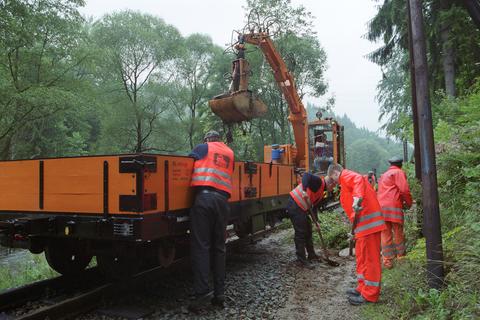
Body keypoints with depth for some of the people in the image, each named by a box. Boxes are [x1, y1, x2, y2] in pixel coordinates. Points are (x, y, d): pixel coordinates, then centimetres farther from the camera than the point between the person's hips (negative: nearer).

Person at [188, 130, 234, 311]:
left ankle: (202, 292, -11)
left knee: (200, 246, -5)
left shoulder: (203, 148, 14)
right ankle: (219, 293, 9)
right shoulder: (230, 153, 24)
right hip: (223, 199, 4)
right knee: (219, 247, 9)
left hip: (204, 197, -4)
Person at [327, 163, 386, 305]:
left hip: (367, 222, -10)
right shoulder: (348, 178, 24)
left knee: (369, 257, -4)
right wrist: (355, 227, 20)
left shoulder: (346, 176, -4)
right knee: (362, 256, 18)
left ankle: (370, 294, 3)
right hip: (364, 223, 10)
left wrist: (357, 197, -44)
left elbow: (359, 180, -28)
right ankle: (363, 288, 27)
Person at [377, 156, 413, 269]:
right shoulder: (399, 172, 4)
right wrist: (409, 203, 7)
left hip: (380, 207, 6)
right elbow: (404, 189, -9)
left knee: (385, 235, 5)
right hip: (393, 207, -6)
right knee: (398, 234, 5)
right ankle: (401, 256, 12)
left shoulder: (384, 175, 26)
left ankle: (387, 261, 3)